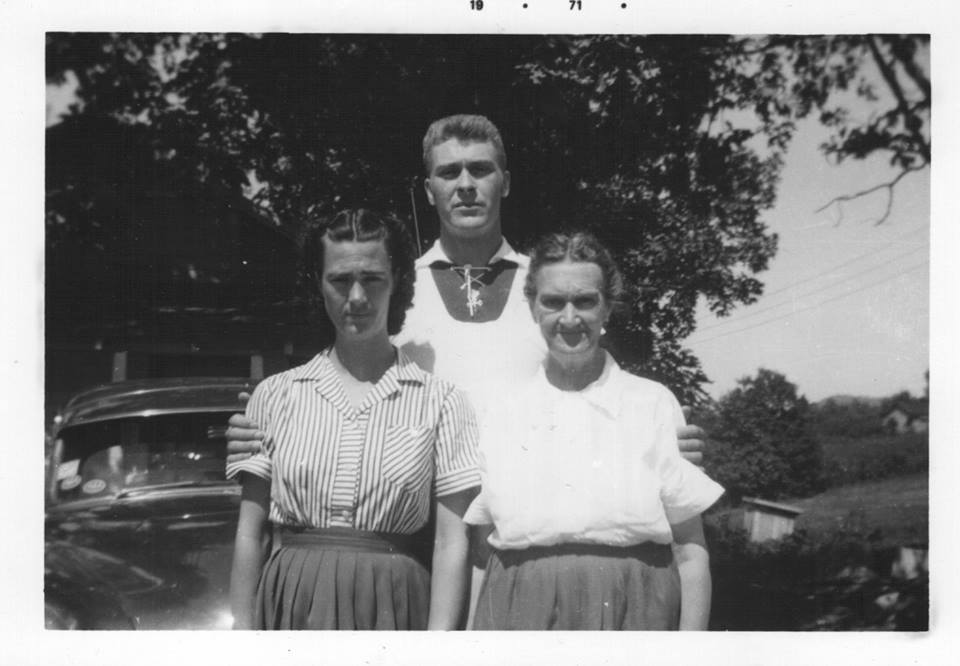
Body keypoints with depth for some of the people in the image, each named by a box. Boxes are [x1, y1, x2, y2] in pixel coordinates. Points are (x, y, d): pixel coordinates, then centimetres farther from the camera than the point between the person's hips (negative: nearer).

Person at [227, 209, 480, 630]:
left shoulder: (439, 401, -1)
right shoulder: (276, 395, 5)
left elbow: (451, 541, -4)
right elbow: (250, 535, 6)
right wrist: (243, 626, 0)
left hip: (393, 608, -1)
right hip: (290, 604, 2)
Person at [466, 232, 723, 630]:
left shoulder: (655, 405, -1)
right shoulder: (500, 416, 4)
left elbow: (692, 555, 0)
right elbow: (478, 552, 8)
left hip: (631, 612, -1)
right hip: (521, 611, 2)